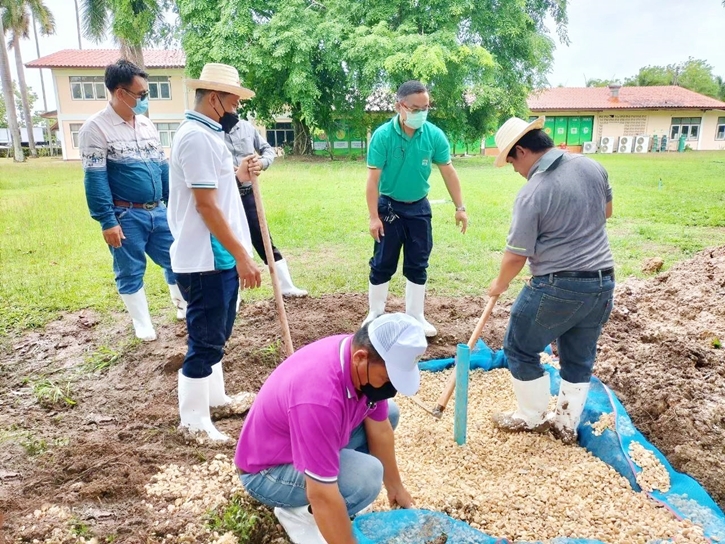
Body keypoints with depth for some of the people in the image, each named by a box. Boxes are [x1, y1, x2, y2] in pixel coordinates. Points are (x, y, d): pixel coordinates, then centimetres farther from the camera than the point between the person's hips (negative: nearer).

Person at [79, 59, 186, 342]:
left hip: (158, 211, 6)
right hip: (125, 216, -6)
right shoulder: (95, 128, -10)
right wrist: (107, 221, -16)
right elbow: (95, 179, -13)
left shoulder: (146, 124, 10)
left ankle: (183, 305, 34)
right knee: (130, 272, 8)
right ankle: (142, 323, 24)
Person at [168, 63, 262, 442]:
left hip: (219, 256, 10)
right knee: (204, 341, 0)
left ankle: (215, 397, 37)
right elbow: (205, 205, -23)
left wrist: (236, 176, 11)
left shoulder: (206, 133, 15)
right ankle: (194, 421, 15)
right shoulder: (197, 137, -17)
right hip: (206, 259, -10)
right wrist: (242, 255, -22)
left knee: (216, 335, 21)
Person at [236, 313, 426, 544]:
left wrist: (396, 488, 8)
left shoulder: (362, 358, -15)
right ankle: (297, 513, -2)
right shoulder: (319, 395, -40)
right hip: (267, 471, -8)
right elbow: (322, 496, -35)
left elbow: (380, 429, -1)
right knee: (366, 476, -29)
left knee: (389, 413, 4)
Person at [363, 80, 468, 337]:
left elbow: (448, 172, -1)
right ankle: (376, 313, 23)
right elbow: (373, 179, -15)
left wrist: (460, 207, -1)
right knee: (382, 264, 6)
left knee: (418, 265, 9)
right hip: (389, 206, -2)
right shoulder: (382, 136, -17)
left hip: (419, 207, 3)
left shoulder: (434, 135, -9)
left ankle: (415, 316, 23)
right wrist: (374, 216, -17)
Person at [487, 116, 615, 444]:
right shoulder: (593, 167, 0)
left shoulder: (532, 193, -19)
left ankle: (532, 417, 27)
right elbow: (606, 211, 19)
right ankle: (567, 425, 33)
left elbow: (516, 256, -13)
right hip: (602, 284, 7)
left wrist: (500, 284, 4)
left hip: (556, 288, -7)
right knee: (580, 358, 20)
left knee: (520, 349, 14)